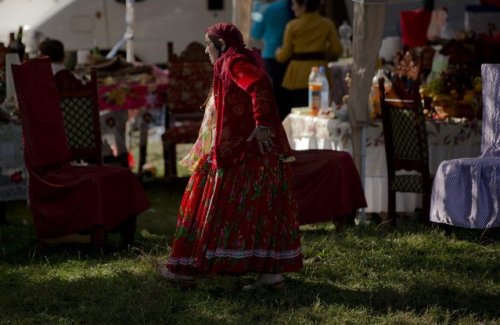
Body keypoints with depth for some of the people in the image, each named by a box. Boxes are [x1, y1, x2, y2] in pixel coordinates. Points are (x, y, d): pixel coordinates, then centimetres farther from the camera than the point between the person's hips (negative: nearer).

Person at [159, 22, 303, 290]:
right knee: (263, 209, 7)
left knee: (213, 205, 0)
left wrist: (261, 124, -29)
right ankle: (272, 271, 4)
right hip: (258, 152, 9)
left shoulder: (235, 63, -11)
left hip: (238, 151, -9)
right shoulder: (246, 60, 18)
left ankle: (187, 267, 8)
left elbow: (259, 85, -28)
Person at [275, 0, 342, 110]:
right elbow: (337, 49, 2)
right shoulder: (327, 24, 1)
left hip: (298, 76, -2)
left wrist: (278, 52, 22)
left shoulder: (293, 26, -5)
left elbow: (284, 55, 0)